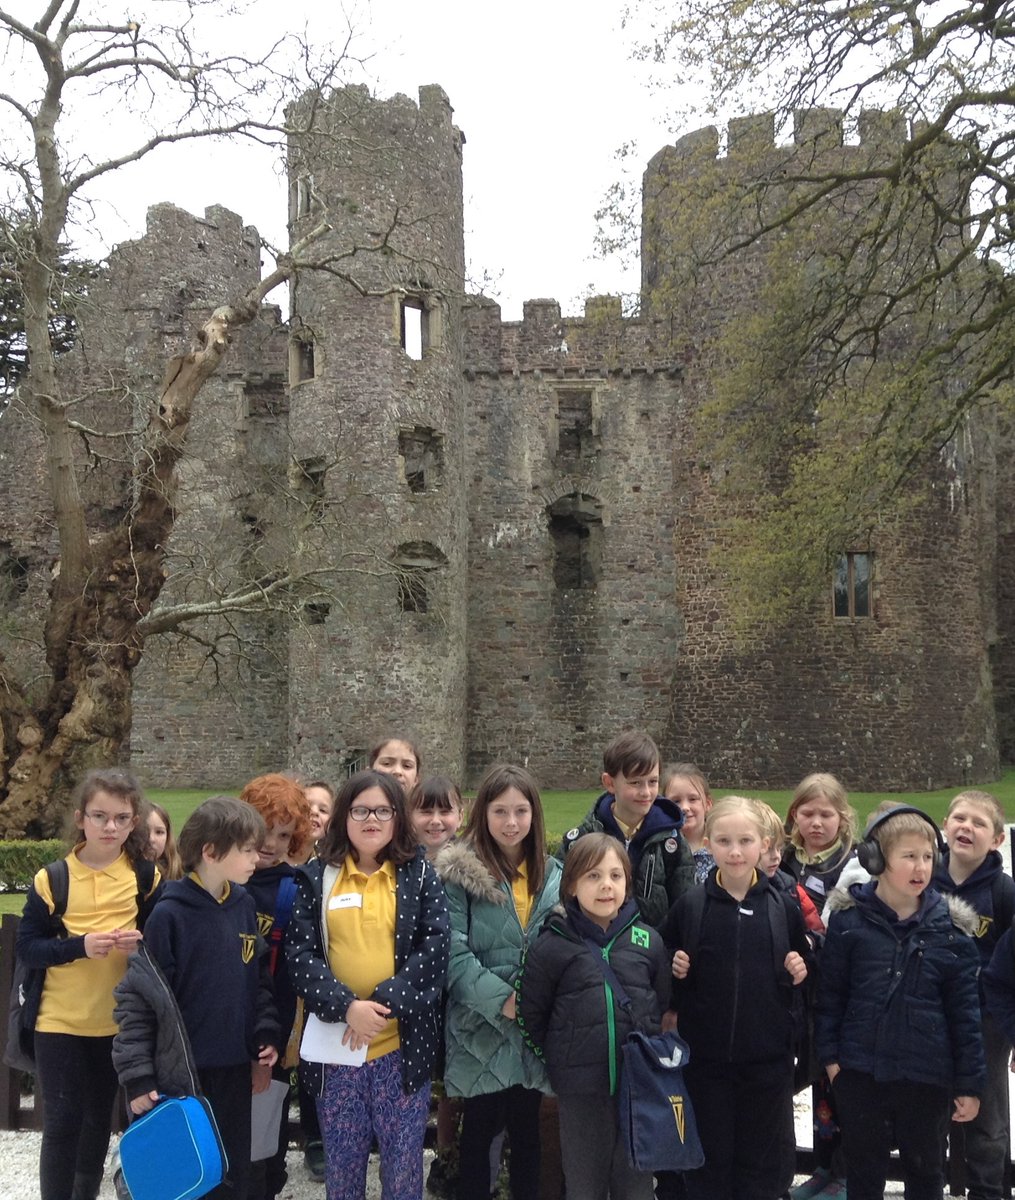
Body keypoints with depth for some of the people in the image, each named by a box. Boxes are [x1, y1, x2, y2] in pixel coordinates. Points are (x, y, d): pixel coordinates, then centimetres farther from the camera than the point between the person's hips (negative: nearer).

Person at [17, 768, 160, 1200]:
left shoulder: (146, 875, -2)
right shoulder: (52, 878, -7)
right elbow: (27, 947, -8)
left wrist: (143, 942, -16)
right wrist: (80, 945, -23)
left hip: (120, 1020, 2)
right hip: (60, 1020, -2)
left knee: (99, 1117, 16)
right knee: (62, 1120, 1)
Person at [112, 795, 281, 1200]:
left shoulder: (245, 905, 4)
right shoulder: (169, 914, -14)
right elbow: (138, 996, -12)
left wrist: (266, 1033, 3)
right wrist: (137, 1074, -14)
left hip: (235, 1069, 5)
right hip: (179, 1072, -5)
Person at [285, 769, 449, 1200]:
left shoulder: (419, 873, 1)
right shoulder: (317, 877, 3)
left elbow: (435, 948, -6)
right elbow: (299, 951, -3)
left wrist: (384, 1003, -16)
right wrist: (346, 1006, -17)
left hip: (402, 1044, -1)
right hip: (335, 1044, 1)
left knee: (404, 1163, 8)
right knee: (341, 1164, 13)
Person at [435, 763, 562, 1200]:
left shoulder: (551, 874, 7)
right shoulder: (460, 872, -8)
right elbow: (454, 953, -13)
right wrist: (500, 1000, -19)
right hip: (481, 1027, -4)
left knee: (527, 1128, 13)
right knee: (480, 1128, 6)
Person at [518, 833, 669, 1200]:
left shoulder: (648, 941, 1)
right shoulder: (552, 945, -6)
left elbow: (666, 1005, 12)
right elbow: (530, 1015, 0)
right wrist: (559, 1063, 2)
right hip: (580, 1090, -2)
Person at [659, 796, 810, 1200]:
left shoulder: (784, 907, -1)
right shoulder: (689, 907, -3)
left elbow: (803, 964, 12)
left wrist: (800, 971, -8)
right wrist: (676, 971, -13)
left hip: (768, 1058, 1)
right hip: (704, 1057, 0)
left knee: (762, 1164, 11)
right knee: (709, 1159, 9)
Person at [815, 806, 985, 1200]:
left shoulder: (950, 928, -5)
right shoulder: (849, 920, -6)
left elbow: (964, 1010, -2)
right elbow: (830, 993, 0)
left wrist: (969, 1082, -1)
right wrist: (829, 1054, -3)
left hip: (927, 1077, 0)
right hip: (860, 1073, 0)